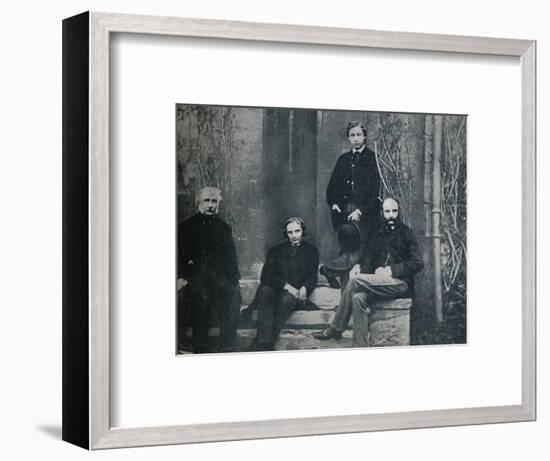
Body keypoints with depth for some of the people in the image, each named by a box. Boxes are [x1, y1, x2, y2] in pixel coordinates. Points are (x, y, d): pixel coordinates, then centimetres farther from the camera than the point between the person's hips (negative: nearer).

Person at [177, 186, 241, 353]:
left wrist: (233, 280, 2)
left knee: (233, 295, -29)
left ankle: (227, 346, -25)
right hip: (194, 275, -2)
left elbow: (231, 259, 18)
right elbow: (178, 255, 8)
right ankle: (201, 346, -28)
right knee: (202, 296, -33)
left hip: (218, 276, 2)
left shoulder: (224, 228, 21)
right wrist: (180, 278, -9)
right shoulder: (186, 226, 14)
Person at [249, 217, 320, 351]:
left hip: (296, 295, -1)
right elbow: (265, 276, 3)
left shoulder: (311, 250, 17)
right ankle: (264, 343, -50)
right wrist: (286, 286, -14)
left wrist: (304, 288, -17)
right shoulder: (276, 251, 18)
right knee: (265, 290, -33)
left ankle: (258, 345, -44)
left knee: (287, 298, -36)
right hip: (276, 292, 1)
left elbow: (312, 277, 7)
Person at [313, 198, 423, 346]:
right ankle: (360, 348, -24)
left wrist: (389, 270, -12)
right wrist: (359, 267, -9)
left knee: (355, 280, -24)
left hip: (401, 284, -5)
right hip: (379, 282, 5)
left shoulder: (405, 233, 5)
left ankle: (335, 329, -17)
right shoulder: (377, 233, 19)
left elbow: (417, 264, -3)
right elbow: (368, 260, 14)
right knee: (358, 298, -27)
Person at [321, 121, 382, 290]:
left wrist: (360, 211, -14)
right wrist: (333, 203, 1)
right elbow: (333, 185, 20)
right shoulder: (343, 159, 20)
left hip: (365, 210, -3)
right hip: (344, 208, 3)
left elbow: (374, 189, -5)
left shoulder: (372, 159, 4)